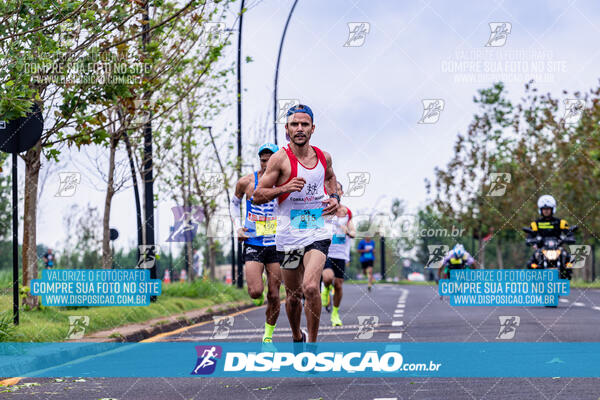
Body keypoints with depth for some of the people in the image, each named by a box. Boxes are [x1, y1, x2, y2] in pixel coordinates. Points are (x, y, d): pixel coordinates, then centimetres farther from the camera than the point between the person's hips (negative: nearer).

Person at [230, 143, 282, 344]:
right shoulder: (246, 182, -2)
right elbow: (234, 202, 16)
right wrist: (238, 227, 3)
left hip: (276, 245, 1)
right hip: (253, 244, 0)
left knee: (274, 296, 2)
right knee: (255, 292, -15)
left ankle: (268, 336, 18)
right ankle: (258, 294, 22)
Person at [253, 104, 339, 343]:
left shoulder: (323, 157, 4)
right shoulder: (281, 159, -7)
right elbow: (257, 196, -6)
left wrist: (334, 197, 9)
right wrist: (284, 188, -22)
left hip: (318, 233, 1)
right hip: (289, 235, -1)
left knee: (310, 287, -21)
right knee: (293, 296, 11)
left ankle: (312, 344, -10)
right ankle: (297, 337, 39)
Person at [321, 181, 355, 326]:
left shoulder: (347, 212, 7)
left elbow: (353, 233, 11)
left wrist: (348, 231, -11)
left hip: (341, 254, 3)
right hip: (325, 252, -3)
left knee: (338, 285, 2)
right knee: (328, 277, -27)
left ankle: (335, 313, 23)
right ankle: (326, 289, 11)